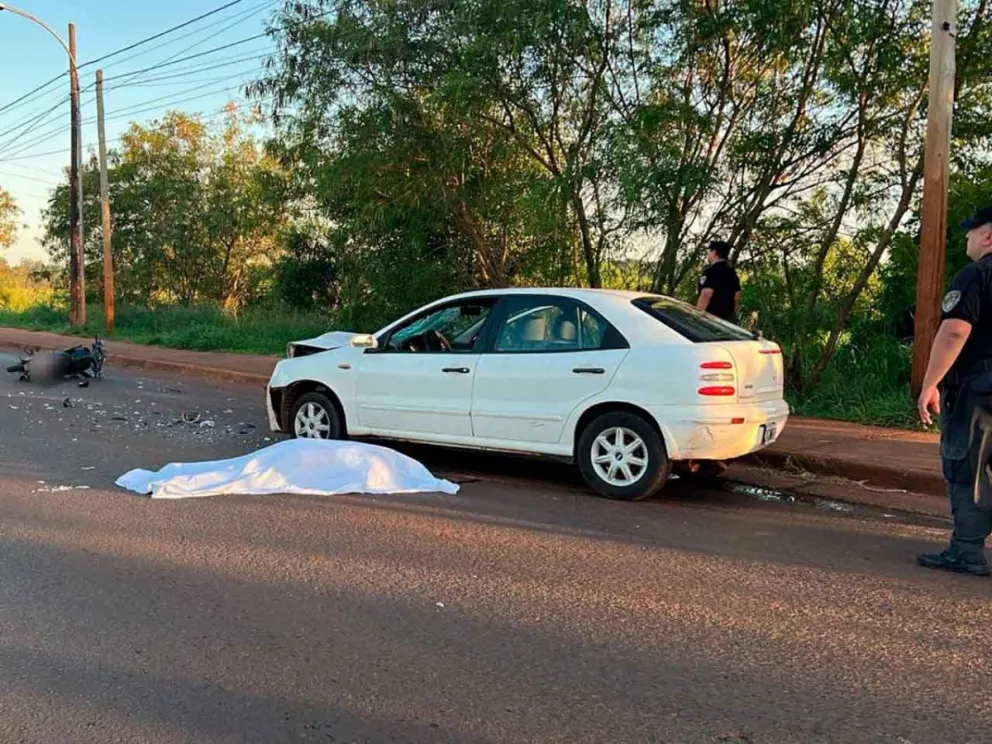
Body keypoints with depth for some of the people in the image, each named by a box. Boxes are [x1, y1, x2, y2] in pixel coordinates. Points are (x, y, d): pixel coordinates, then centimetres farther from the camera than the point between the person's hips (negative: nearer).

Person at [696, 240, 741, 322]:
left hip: (711, 316, -9)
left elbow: (706, 296, -21)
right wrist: (733, 315, 25)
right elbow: (737, 298, 19)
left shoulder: (712, 271, -11)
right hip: (728, 317, 9)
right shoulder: (732, 273, 16)